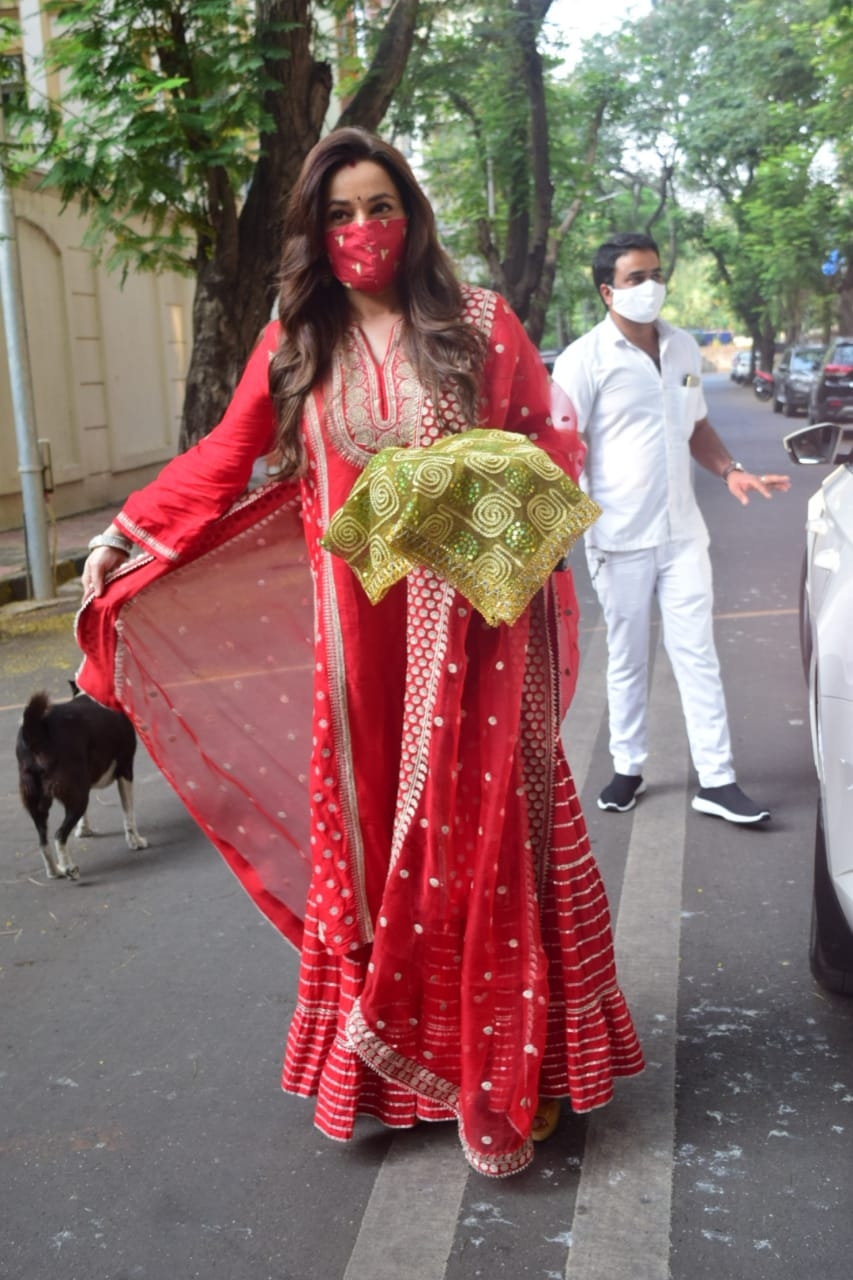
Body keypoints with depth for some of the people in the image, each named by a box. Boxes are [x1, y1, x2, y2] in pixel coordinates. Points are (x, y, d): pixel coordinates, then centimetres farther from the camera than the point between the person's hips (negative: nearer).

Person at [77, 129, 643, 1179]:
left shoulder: (479, 324, 5)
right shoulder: (295, 345, 10)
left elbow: (550, 443, 7)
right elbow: (220, 461, 15)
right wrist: (125, 536, 11)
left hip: (472, 624, -2)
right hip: (357, 634, 2)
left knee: (480, 829, 0)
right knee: (366, 833, 5)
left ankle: (495, 1083, 12)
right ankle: (379, 1068, 19)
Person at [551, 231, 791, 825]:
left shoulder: (684, 349, 9)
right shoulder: (585, 359, -8)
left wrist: (731, 471, 2)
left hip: (682, 531, 4)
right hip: (620, 537, -4)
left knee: (698, 654, 4)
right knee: (627, 659, 8)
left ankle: (717, 781, 9)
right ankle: (628, 769, 24)